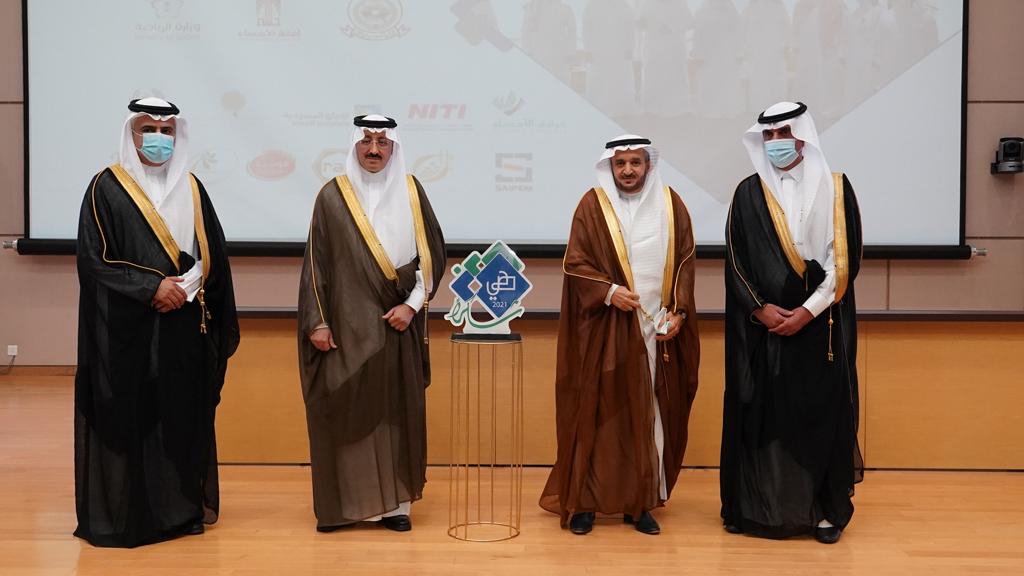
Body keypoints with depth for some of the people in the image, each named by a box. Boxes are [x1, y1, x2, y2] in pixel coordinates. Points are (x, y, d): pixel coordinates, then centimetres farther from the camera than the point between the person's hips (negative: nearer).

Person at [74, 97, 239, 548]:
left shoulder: (191, 189, 11)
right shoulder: (107, 188, -2)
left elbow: (213, 257, 8)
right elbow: (94, 258, -8)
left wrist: (184, 289, -9)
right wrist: (153, 286, -16)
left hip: (184, 326, 4)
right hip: (127, 327, -4)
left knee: (184, 413, 6)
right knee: (128, 417, -2)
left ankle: (182, 506, 17)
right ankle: (122, 512, 9)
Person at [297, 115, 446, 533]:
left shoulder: (410, 192, 6)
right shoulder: (333, 195, 2)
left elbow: (434, 253, 6)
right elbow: (316, 262, 0)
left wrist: (412, 304, -5)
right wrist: (317, 321, -6)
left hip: (396, 322, 1)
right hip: (347, 322, -1)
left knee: (396, 409, 3)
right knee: (343, 410, 0)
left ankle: (393, 502, 11)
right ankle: (341, 503, 10)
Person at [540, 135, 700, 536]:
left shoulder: (670, 203, 7)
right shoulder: (593, 204, -1)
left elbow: (685, 262, 7)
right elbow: (575, 263, -3)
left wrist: (678, 312, -3)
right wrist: (608, 291, -17)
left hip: (658, 327, 3)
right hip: (606, 328, -2)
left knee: (652, 414, 6)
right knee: (597, 411, 1)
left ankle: (641, 502, 16)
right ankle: (582, 501, 11)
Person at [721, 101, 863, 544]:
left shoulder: (836, 188, 3)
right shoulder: (749, 193, 5)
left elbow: (845, 259, -3)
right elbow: (735, 260, 2)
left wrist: (808, 311, -11)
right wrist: (760, 308, -11)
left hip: (820, 325, 0)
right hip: (761, 325, 1)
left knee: (822, 413, 2)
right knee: (760, 413, 2)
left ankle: (824, 509, 14)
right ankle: (755, 506, 13)